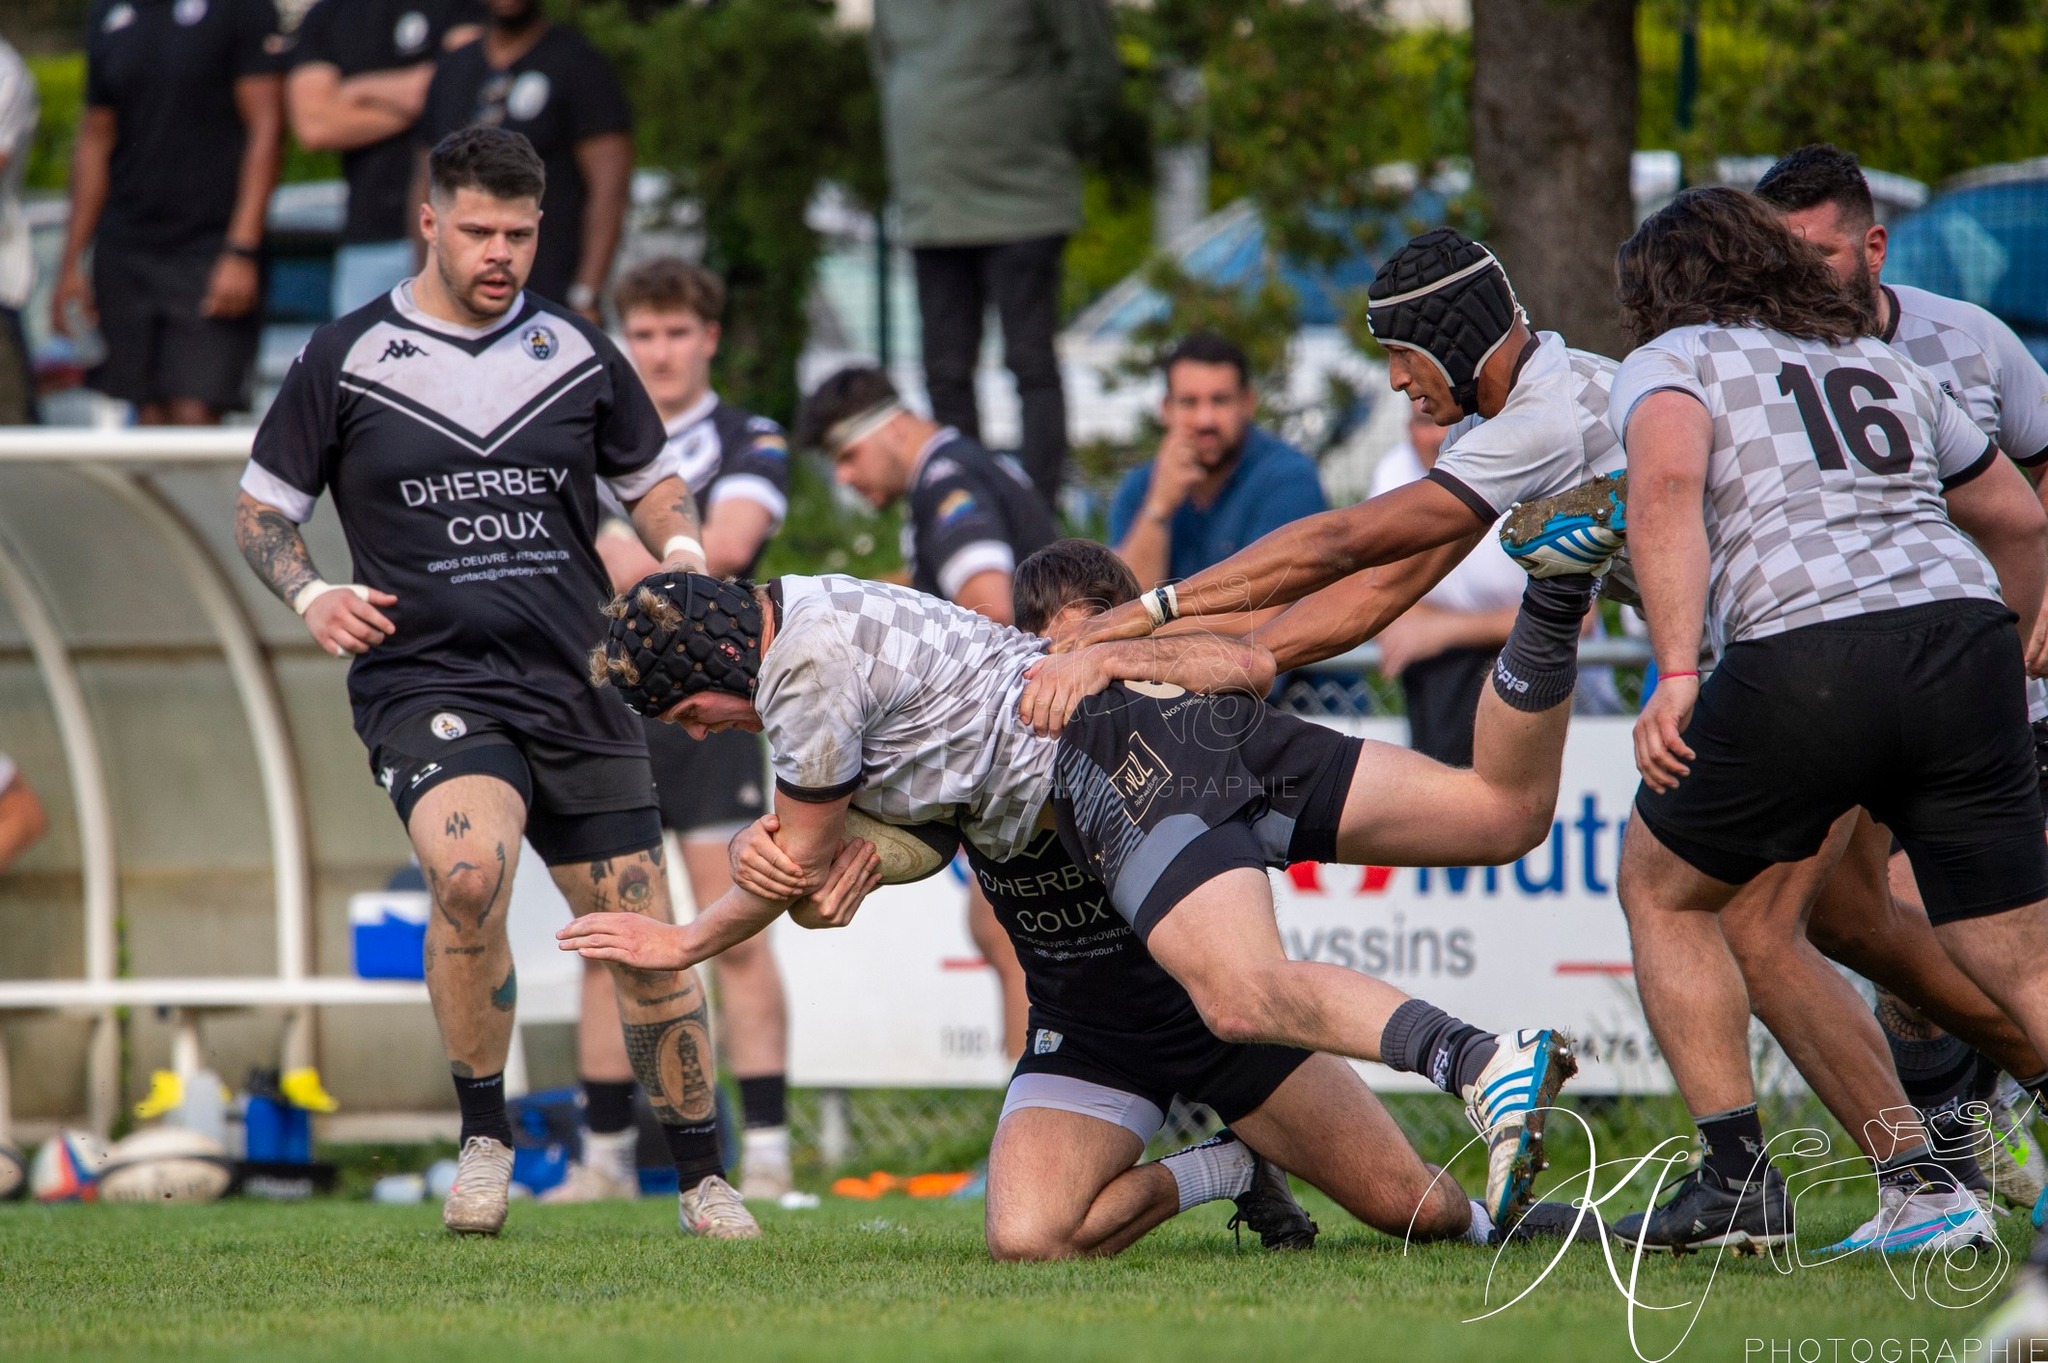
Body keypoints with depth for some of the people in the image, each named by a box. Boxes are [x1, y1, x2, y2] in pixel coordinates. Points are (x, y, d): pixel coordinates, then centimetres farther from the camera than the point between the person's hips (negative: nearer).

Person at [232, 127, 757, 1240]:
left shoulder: (577, 352, 9)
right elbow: (261, 504, 9)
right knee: (470, 869, -31)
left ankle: (702, 1179, 21)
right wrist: (310, 595, -10)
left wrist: (681, 551, 0)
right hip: (424, 680, -3)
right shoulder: (346, 358, 2)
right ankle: (484, 1135, -14)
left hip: (577, 690, 3)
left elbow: (650, 478, 21)